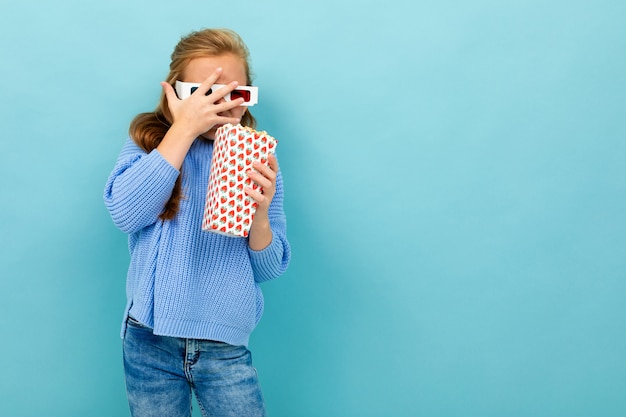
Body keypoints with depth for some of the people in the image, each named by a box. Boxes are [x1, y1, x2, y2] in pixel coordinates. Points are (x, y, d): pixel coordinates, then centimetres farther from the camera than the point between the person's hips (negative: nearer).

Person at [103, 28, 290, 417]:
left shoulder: (258, 161, 1)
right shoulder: (148, 141, -1)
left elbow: (269, 269, 0)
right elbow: (125, 213, -20)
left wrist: (260, 212, -21)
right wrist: (184, 128, -20)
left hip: (226, 346, 1)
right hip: (150, 341, 0)